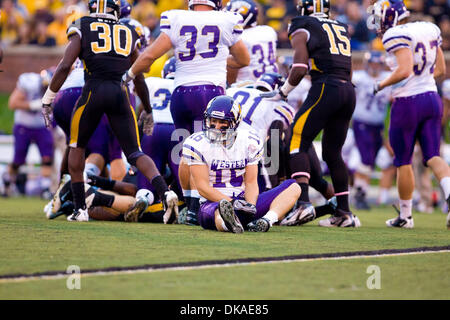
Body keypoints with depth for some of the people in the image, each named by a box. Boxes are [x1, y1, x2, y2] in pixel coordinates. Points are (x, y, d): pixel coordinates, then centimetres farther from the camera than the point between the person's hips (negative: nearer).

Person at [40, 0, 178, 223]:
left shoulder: (82, 30, 9)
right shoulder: (128, 35, 17)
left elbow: (64, 66, -2)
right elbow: (139, 79, 22)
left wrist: (48, 99, 5)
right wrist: (147, 110, 34)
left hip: (93, 92, -2)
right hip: (120, 94, 2)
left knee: (77, 147, 19)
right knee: (135, 154, 6)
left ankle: (80, 208, 15)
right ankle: (165, 192, -18)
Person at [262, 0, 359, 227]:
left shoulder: (302, 31, 4)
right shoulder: (340, 29, 24)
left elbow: (299, 69, -6)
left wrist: (282, 93, 6)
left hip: (326, 89, -7)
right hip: (349, 92, 7)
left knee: (298, 142, -4)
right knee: (332, 152, 15)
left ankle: (303, 202, -21)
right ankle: (344, 213, 13)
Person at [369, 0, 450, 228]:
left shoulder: (396, 35, -14)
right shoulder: (430, 30, 10)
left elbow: (404, 70, -24)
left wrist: (381, 85, -9)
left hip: (408, 104, -7)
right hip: (432, 97, 7)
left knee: (403, 162, 7)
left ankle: (405, 216, 16)